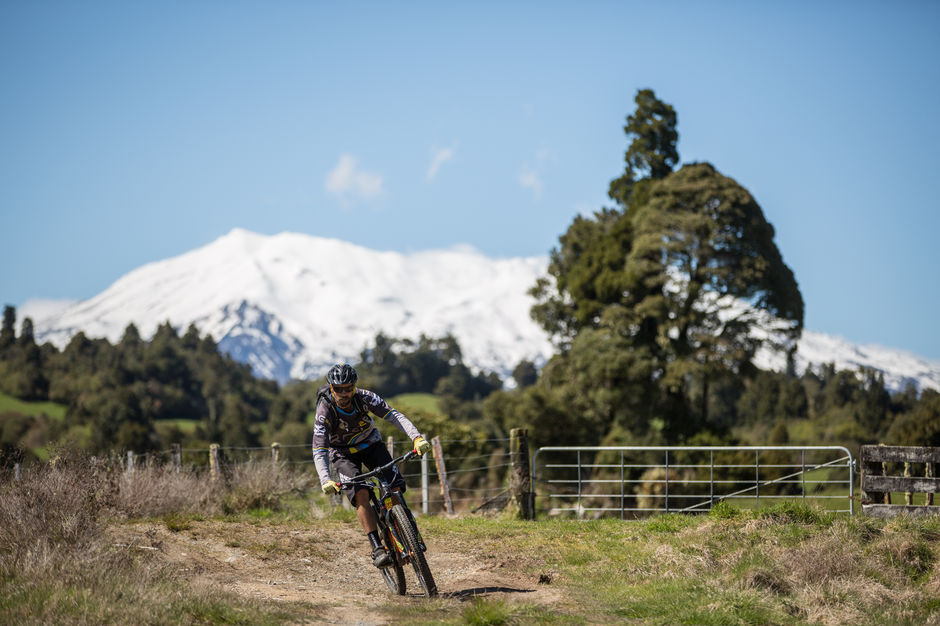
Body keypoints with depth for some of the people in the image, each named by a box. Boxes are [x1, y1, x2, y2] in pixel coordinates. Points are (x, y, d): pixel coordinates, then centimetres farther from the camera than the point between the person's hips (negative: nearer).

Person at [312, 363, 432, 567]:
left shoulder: (364, 398, -24)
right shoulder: (325, 411, -29)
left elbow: (394, 415, -27)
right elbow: (319, 451, -32)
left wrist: (417, 437, -42)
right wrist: (325, 480, -48)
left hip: (370, 443, 3)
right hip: (343, 453, -2)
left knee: (395, 487, -16)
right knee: (360, 494, -26)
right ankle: (377, 549, -28)